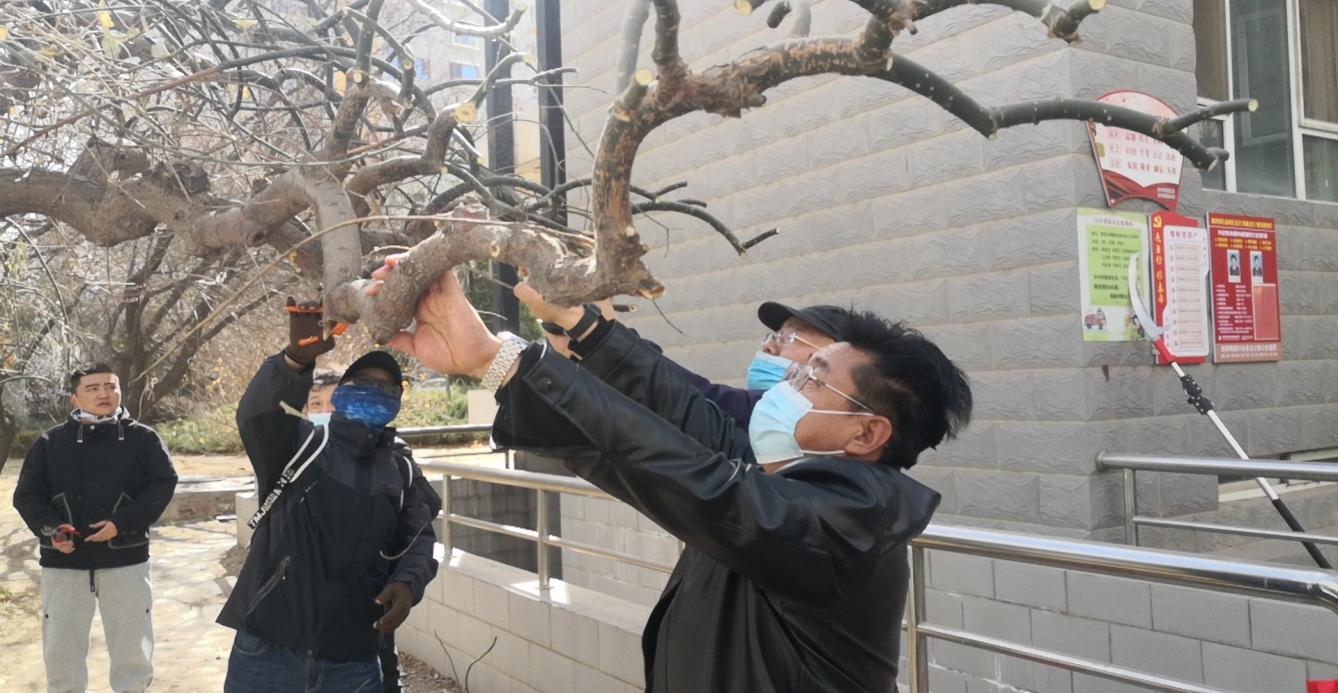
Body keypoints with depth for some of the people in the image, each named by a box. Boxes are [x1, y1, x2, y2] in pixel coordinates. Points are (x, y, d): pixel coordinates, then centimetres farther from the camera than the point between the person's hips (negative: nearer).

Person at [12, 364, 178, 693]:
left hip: (125, 558, -1)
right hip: (63, 560, 1)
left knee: (133, 646, 10)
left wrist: (122, 523, -18)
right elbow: (27, 494, 3)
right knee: (61, 648, 11)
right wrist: (50, 528, -16)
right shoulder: (50, 442, 3)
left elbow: (162, 484, -6)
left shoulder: (143, 438, -1)